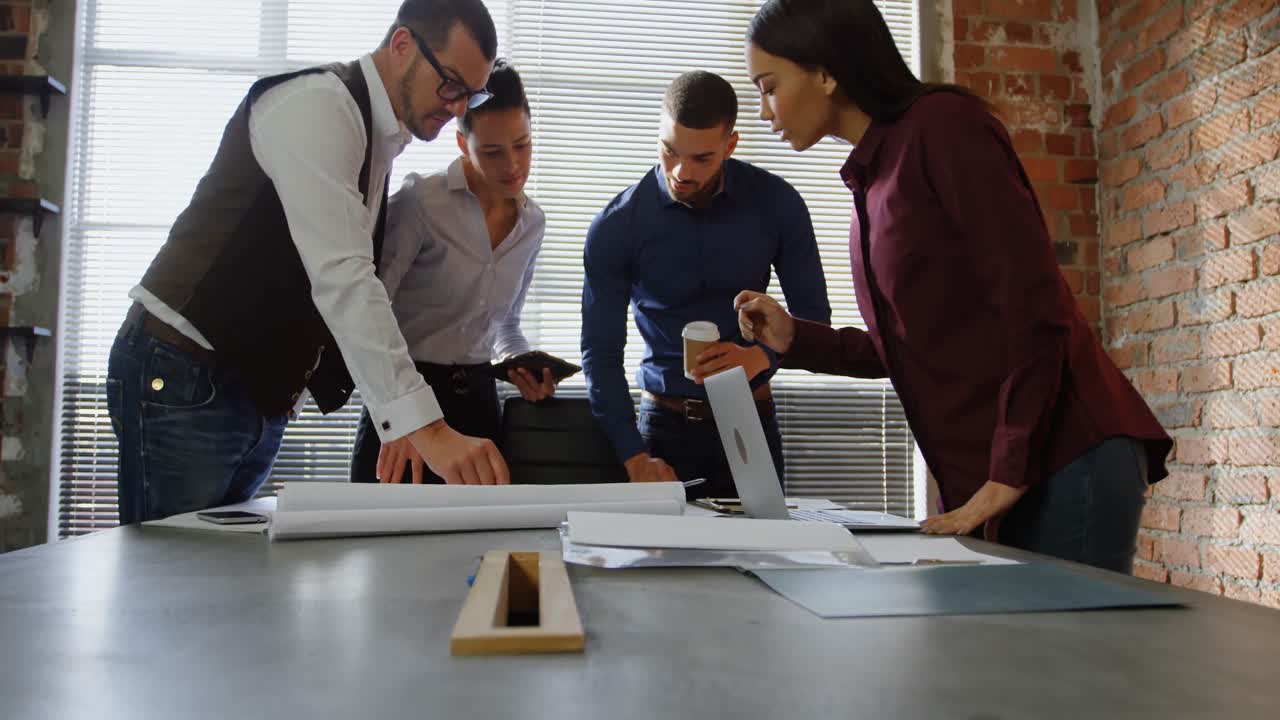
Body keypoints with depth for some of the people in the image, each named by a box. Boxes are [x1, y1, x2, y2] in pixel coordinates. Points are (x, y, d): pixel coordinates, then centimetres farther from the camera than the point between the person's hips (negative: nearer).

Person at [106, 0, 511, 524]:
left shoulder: (383, 138, 12)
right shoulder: (320, 106, -17)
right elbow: (339, 275, -30)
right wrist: (427, 428, -36)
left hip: (262, 392, 9)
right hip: (186, 380, -9)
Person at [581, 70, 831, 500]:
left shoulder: (776, 205, -6)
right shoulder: (615, 227, -9)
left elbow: (813, 317, 0)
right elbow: (601, 351, -8)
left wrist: (763, 356, -21)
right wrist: (634, 456, -18)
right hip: (664, 422, -1)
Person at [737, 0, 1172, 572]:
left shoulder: (941, 125, -9)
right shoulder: (874, 178, 14)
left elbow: (1033, 304, -16)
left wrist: (1009, 472, -16)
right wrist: (798, 340, 9)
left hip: (1063, 458, -8)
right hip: (981, 477, 8)